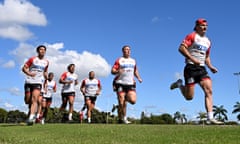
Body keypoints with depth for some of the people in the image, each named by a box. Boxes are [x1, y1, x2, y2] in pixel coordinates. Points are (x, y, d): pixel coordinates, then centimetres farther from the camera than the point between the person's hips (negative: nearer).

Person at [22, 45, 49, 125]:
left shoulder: (46, 62, 11)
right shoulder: (32, 59, 1)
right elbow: (24, 68, -1)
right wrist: (29, 73, -20)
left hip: (38, 83, 1)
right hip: (29, 82, 0)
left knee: (34, 99, -19)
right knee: (27, 100, 4)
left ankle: (31, 117, -27)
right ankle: (32, 111, 36)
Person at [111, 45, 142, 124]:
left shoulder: (133, 61, 18)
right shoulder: (119, 60, 3)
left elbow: (135, 71, 29)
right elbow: (112, 71, -2)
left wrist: (138, 77, 12)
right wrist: (117, 71, -24)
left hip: (130, 84, 4)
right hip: (120, 84, -3)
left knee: (133, 101, -13)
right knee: (121, 104, -6)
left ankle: (126, 98, 21)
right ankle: (121, 119, 10)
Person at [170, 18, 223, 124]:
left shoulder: (207, 41, 21)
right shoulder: (192, 36, -2)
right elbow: (181, 48, -14)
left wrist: (210, 66, 11)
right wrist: (193, 59, -22)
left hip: (202, 69, 7)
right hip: (191, 68, -6)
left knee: (209, 91, -10)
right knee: (189, 97, -6)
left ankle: (210, 117, -9)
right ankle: (179, 84, 25)